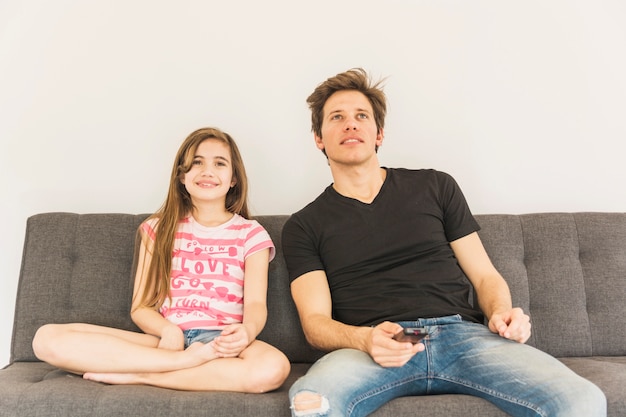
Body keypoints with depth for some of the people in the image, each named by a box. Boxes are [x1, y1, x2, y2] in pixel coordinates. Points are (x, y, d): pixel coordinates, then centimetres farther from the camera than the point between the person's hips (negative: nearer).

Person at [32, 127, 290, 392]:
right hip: (165, 339, 2)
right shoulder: (160, 229, 15)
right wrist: (169, 330, -14)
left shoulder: (250, 234, 10)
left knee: (273, 367, -38)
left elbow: (256, 303, -2)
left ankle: (135, 375, -22)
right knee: (47, 338, -17)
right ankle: (186, 361, -25)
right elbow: (141, 307, 9)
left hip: (220, 343, -1)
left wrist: (246, 332, -27)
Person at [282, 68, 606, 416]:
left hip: (462, 333, 3)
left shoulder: (435, 187, 17)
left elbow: (485, 276, 17)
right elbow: (315, 320, 3)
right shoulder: (304, 226, 12)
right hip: (370, 348, -2)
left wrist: (502, 313, -5)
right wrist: (366, 339, -18)